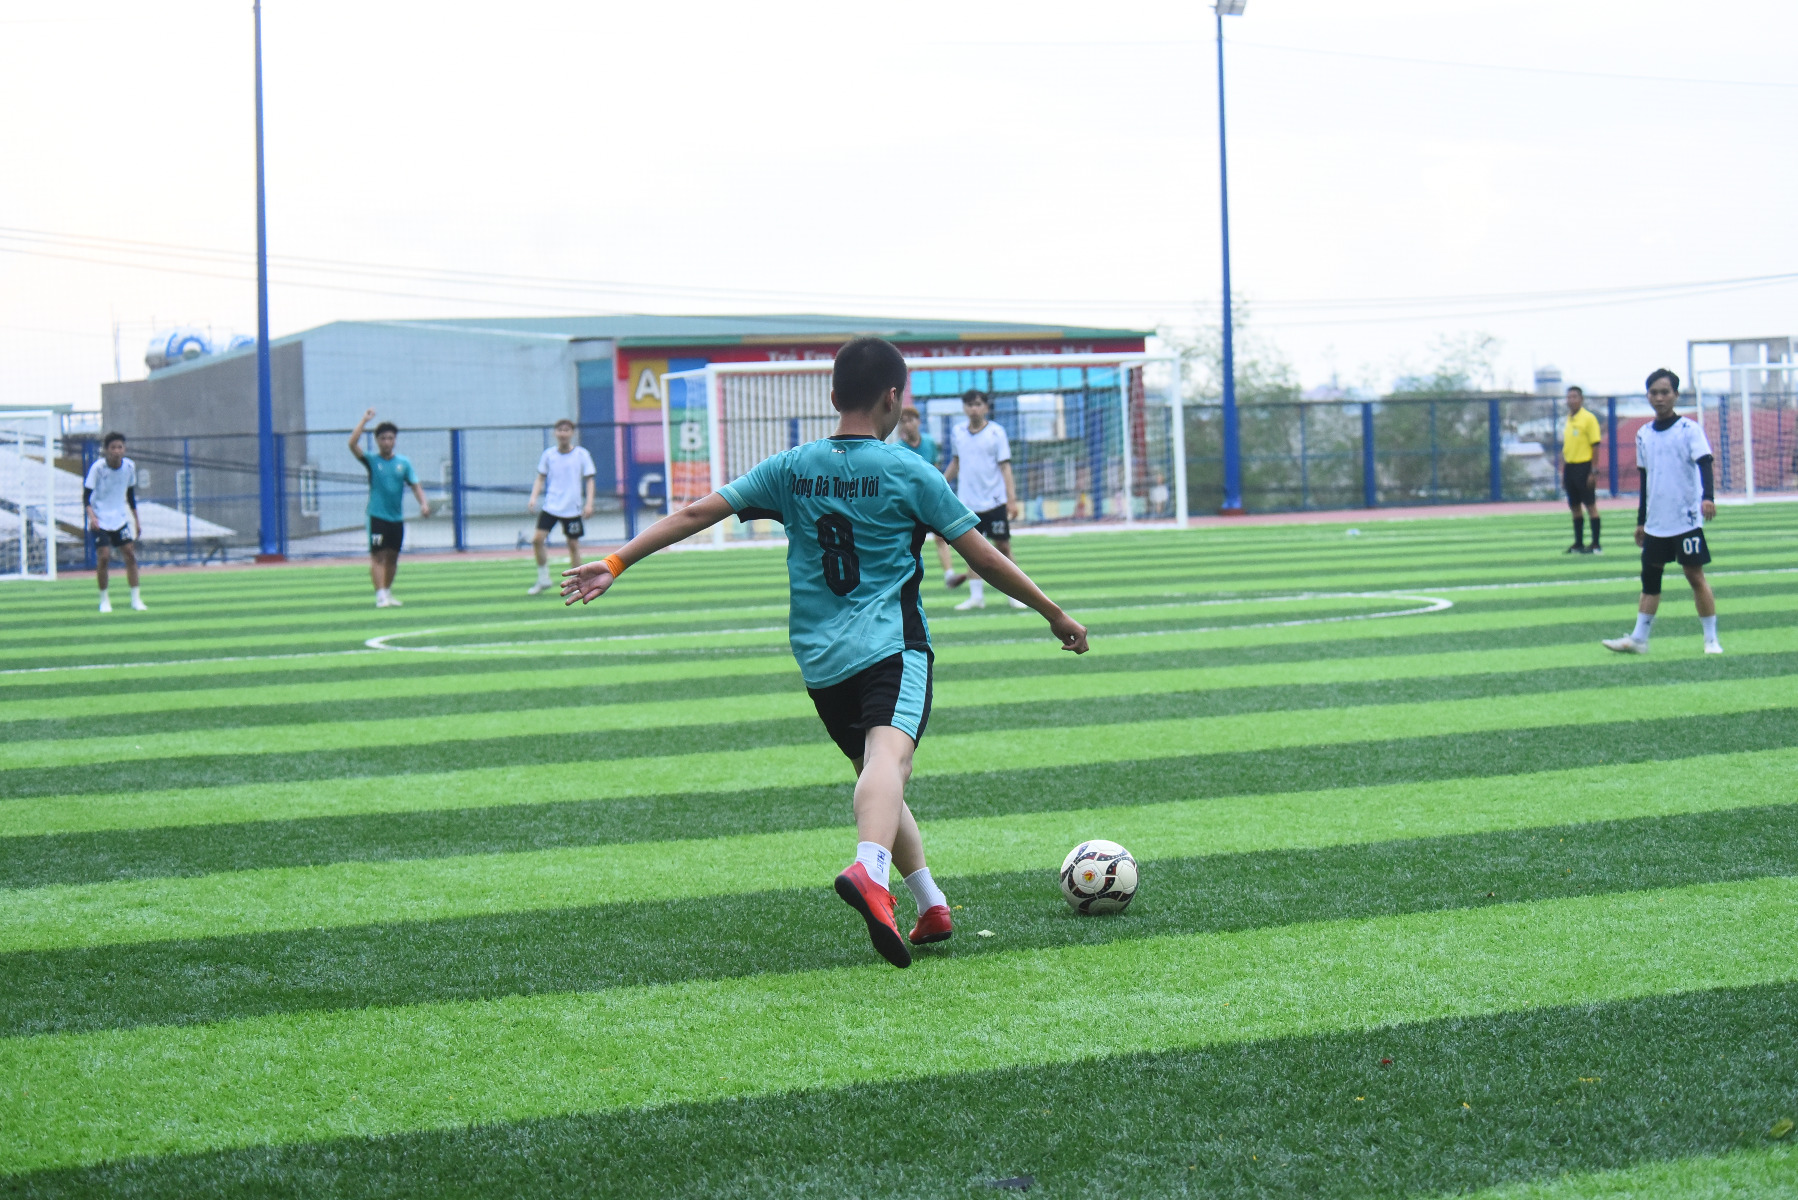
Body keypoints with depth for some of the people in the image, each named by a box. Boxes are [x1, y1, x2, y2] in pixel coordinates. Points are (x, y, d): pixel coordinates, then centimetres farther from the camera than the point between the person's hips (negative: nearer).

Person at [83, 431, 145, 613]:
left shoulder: (129, 467, -1)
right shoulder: (98, 467, -14)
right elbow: (86, 496, -13)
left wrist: (136, 521, 14)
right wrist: (91, 516, -29)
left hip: (120, 519, 4)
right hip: (100, 520, -4)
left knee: (130, 555, -4)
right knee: (104, 557, -13)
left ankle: (136, 599, 5)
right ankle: (104, 600, 3)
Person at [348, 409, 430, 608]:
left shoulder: (404, 463, 6)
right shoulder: (372, 461, -2)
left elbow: (415, 485, 3)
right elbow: (353, 444, -15)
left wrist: (423, 503, -14)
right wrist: (364, 420, -15)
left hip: (397, 517, 4)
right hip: (377, 516, -4)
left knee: (392, 557, 11)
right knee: (377, 555, -11)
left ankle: (388, 592, 24)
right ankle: (380, 595, -15)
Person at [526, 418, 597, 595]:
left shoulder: (581, 454, -3)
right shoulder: (549, 454, 2)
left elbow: (589, 480, 0)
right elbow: (540, 478, 10)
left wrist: (589, 503, -9)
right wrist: (534, 497, -5)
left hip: (573, 508, -2)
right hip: (551, 506, 2)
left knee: (573, 544, 1)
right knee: (538, 539, -10)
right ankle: (543, 580, 5)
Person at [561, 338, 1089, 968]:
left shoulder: (792, 468, 10)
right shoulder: (907, 471, 1)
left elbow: (697, 513, 6)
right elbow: (983, 556, 4)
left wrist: (615, 563, 10)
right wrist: (1054, 614, 14)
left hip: (820, 659, 5)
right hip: (893, 645, -5)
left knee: (876, 771, 21)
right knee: (889, 755, -27)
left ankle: (932, 904, 23)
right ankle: (870, 869, -54)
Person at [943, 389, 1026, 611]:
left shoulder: (996, 432, -5)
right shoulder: (958, 433, 5)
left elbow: (1005, 467, -5)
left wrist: (1012, 499, -10)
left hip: (994, 500, -3)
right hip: (967, 500, 3)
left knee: (1003, 546, 0)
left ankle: (1014, 593, 8)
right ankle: (976, 596, 8)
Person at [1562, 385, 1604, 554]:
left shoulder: (1588, 418, -8)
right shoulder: (1568, 420, 13)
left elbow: (1595, 445, -11)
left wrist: (1593, 471, -15)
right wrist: (1563, 470, 15)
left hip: (1584, 466, -7)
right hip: (1570, 467, 7)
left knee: (1590, 505, -4)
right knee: (1574, 507, 10)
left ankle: (1596, 545, -1)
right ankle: (1578, 543, 16)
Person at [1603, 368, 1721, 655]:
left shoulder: (1689, 429, -6)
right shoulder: (1644, 434, 10)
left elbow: (1704, 464, -18)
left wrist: (1708, 497, -36)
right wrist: (1641, 521, 20)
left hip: (1686, 519, -5)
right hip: (1655, 522, 5)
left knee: (1695, 575, -3)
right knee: (1650, 577, 7)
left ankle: (1711, 639, 5)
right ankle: (1639, 639, 10)